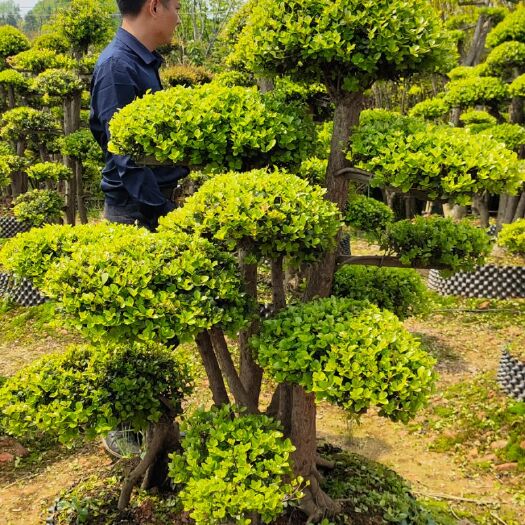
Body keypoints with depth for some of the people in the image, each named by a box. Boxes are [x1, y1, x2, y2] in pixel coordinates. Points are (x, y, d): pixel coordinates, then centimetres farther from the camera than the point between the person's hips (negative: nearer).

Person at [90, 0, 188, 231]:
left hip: (156, 198, 8)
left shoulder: (145, 62, 10)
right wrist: (163, 215, -22)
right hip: (136, 211, -8)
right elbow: (127, 158, -21)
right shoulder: (116, 66, -17)